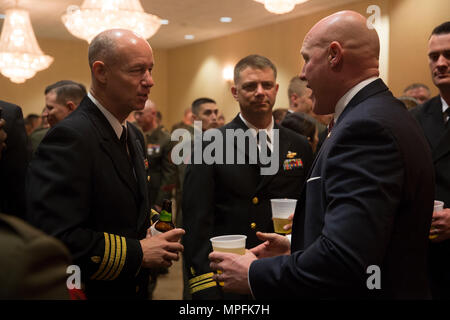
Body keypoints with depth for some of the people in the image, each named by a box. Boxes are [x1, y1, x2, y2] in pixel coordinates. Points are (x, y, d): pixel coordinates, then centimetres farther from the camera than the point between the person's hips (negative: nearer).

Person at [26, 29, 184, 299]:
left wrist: (153, 235, -1)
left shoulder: (134, 135, 7)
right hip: (90, 290, -8)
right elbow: (56, 239, -27)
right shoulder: (70, 136, -22)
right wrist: (137, 252, -20)